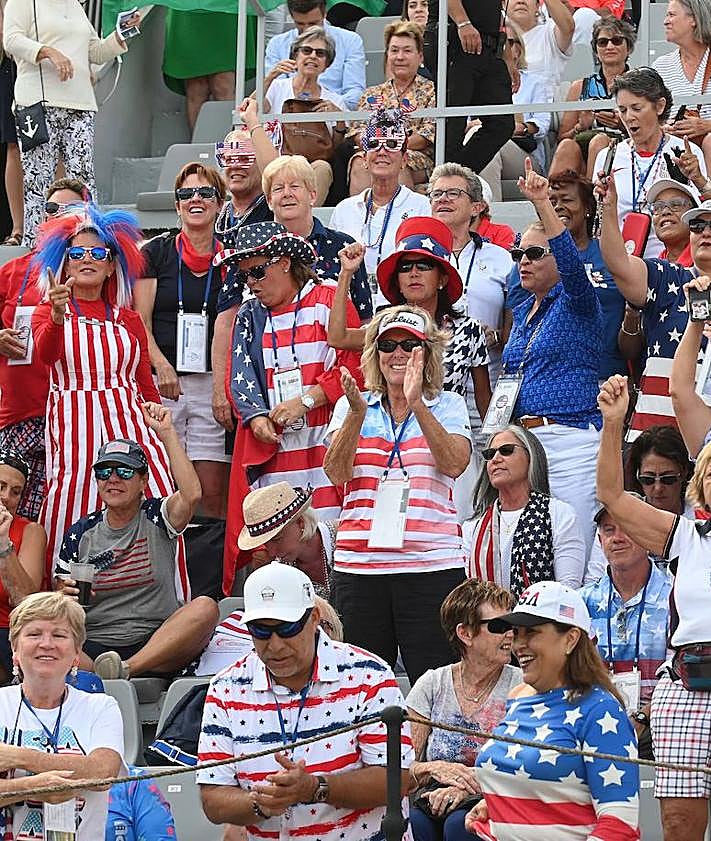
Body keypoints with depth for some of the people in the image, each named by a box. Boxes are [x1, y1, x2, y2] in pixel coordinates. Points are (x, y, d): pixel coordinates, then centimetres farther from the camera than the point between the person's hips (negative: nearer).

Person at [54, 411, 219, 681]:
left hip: (157, 646, 0)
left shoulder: (156, 518, 7)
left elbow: (191, 494, -16)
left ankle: (126, 669, -36)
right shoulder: (80, 534, 12)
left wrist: (166, 433, -13)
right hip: (94, 646, 0)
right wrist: (66, 596, -11)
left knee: (205, 607, -30)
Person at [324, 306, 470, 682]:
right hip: (358, 563, 2)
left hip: (431, 563, -2)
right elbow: (337, 473, -3)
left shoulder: (447, 405, 9)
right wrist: (357, 412, -17)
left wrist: (417, 405, -19)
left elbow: (455, 464, -10)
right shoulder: (351, 405, 12)